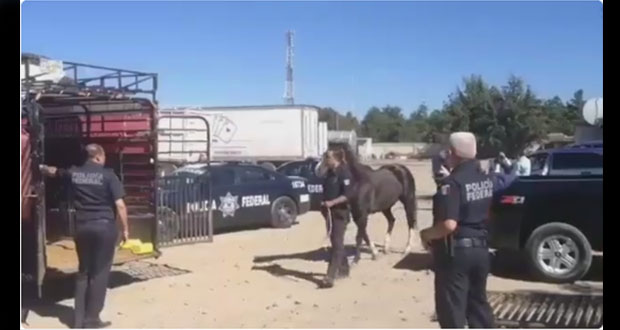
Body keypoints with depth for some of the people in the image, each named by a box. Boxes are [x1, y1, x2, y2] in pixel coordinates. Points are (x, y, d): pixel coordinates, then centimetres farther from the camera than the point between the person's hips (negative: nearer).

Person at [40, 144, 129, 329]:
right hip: (104, 227, -5)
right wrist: (125, 229, -2)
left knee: (83, 271, 15)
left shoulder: (73, 173, 7)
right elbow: (120, 205, -12)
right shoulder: (108, 175, -7)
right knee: (99, 273, 3)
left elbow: (52, 172, 28)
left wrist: (41, 168, 50)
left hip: (82, 227, 5)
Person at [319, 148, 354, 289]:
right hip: (330, 212, 9)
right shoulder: (330, 172, 10)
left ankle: (330, 277, -12)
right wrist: (324, 205, 5)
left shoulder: (344, 173, -15)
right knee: (335, 242, 17)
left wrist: (332, 203, -28)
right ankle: (343, 269, 32)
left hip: (340, 213, -9)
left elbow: (347, 195, -21)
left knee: (337, 243, -8)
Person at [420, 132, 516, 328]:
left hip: (455, 251, -8)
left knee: (451, 309, 2)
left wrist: (426, 234, -12)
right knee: (478, 303, 21)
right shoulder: (486, 179, 5)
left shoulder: (453, 182, -20)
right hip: (480, 249, 8)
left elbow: (449, 225, -28)